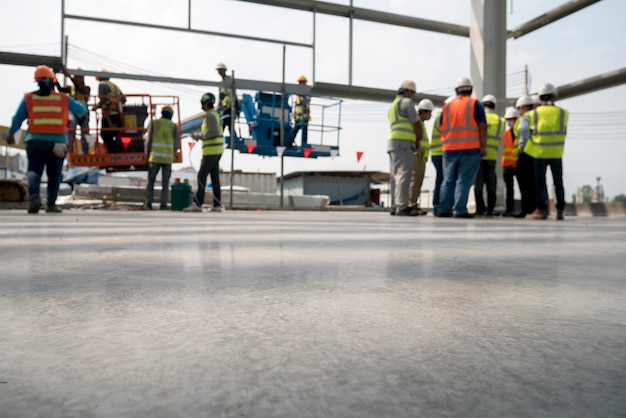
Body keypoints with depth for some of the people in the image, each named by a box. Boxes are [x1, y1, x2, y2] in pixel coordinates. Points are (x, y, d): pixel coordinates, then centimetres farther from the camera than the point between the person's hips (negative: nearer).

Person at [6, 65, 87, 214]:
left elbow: (17, 119, 8)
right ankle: (51, 204, 13)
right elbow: (82, 110, 15)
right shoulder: (64, 99, 2)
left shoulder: (28, 98, 3)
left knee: (34, 170, 4)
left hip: (35, 141, 0)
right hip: (57, 142, 0)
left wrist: (11, 134, 24)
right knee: (54, 174, 10)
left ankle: (34, 195, -22)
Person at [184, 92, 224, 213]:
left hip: (211, 150, -10)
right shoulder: (215, 115, 20)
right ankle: (217, 205, 6)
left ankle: (197, 204, -8)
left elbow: (213, 132, -23)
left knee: (202, 176, -9)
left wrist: (199, 135, -11)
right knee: (214, 177, 7)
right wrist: (199, 135, 16)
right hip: (216, 150, 10)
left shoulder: (210, 115, -12)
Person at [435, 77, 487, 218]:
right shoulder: (475, 104, 2)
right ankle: (459, 210, -6)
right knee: (464, 180, -3)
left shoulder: (447, 106, 12)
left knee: (448, 180, 9)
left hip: (449, 149, 3)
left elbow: (441, 128, 11)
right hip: (470, 149, -3)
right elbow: (482, 127, -5)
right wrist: (483, 147, -4)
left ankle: (443, 209, 8)